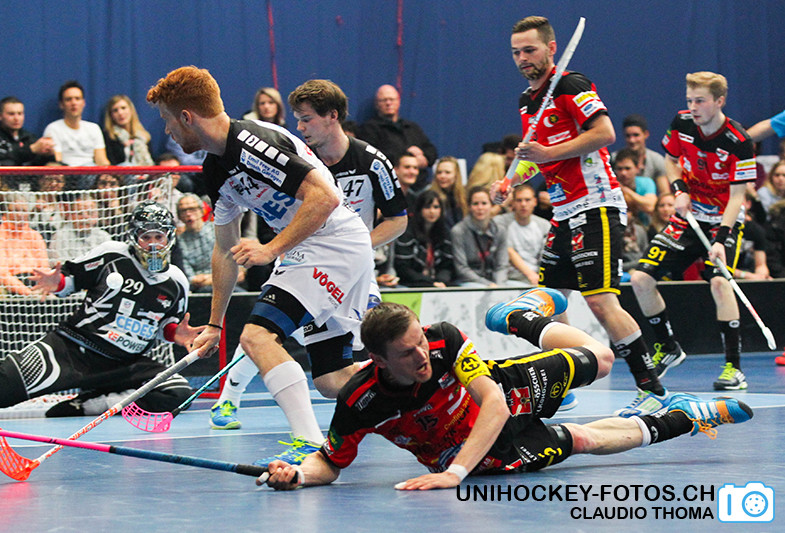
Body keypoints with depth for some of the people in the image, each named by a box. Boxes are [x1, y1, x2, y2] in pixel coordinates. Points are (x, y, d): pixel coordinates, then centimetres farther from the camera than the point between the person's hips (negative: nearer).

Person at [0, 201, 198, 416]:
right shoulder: (112, 255, -3)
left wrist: (175, 333, -4)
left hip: (124, 365, 4)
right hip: (72, 348, -4)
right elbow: (72, 276, 5)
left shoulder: (176, 283, 6)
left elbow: (165, 325, 17)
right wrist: (57, 283, -17)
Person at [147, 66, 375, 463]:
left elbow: (326, 195, -25)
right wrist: (214, 325, 22)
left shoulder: (252, 143, -20)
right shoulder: (215, 170, 10)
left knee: (258, 335, -23)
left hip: (337, 242, -10)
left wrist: (271, 249, -24)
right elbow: (226, 249, 20)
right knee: (331, 381, 9)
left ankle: (309, 443, -28)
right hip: (302, 251, 10)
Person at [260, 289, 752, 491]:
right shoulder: (360, 403, -35)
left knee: (600, 359, 17)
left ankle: (528, 318, 48)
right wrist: (297, 474, -45)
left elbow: (494, 402, -34)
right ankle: (676, 420, 29)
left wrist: (455, 473, -46)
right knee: (584, 441, 3)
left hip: (507, 392, 2)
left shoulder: (444, 341, -34)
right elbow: (330, 463, -21)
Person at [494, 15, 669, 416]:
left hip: (596, 207, -10)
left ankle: (653, 390, -15)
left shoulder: (571, 85, -10)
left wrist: (549, 152, -19)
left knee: (601, 302, -17)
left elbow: (604, 133, -21)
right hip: (564, 214, 10)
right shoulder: (527, 100, 18)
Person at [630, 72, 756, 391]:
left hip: (724, 220, -5)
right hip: (688, 217, 5)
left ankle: (734, 367, -23)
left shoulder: (738, 141, -21)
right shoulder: (682, 123, -7)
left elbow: (737, 197, -21)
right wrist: (679, 190, -6)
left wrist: (721, 238, -32)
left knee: (719, 282, -29)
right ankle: (668, 349, 17)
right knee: (641, 280, -5)